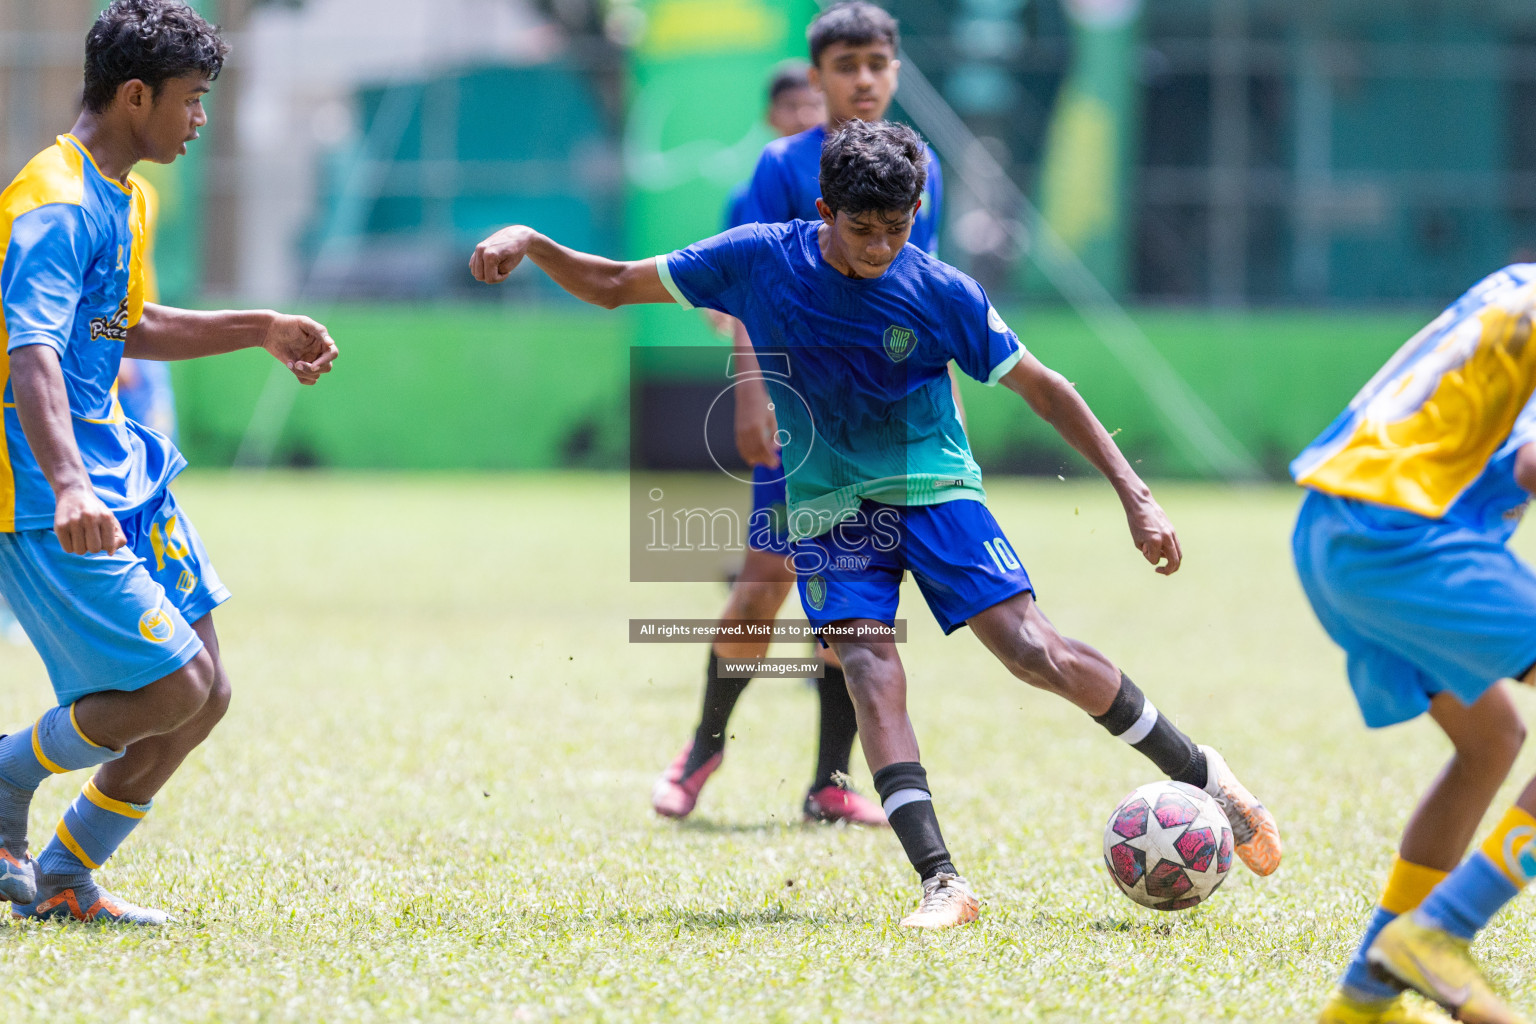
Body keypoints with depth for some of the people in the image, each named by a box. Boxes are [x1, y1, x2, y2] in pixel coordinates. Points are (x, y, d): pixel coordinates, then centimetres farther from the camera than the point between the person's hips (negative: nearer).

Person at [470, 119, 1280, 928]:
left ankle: (1197, 773, 3)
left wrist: (1134, 494, -6)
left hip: (933, 489, -1)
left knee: (1034, 653, -15)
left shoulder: (939, 292, -11)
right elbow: (613, 286, 2)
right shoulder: (758, 260, -8)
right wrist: (529, 243, -15)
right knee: (870, 670, -21)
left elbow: (1041, 387, -3)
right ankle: (939, 883, -28)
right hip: (826, 510, 1)